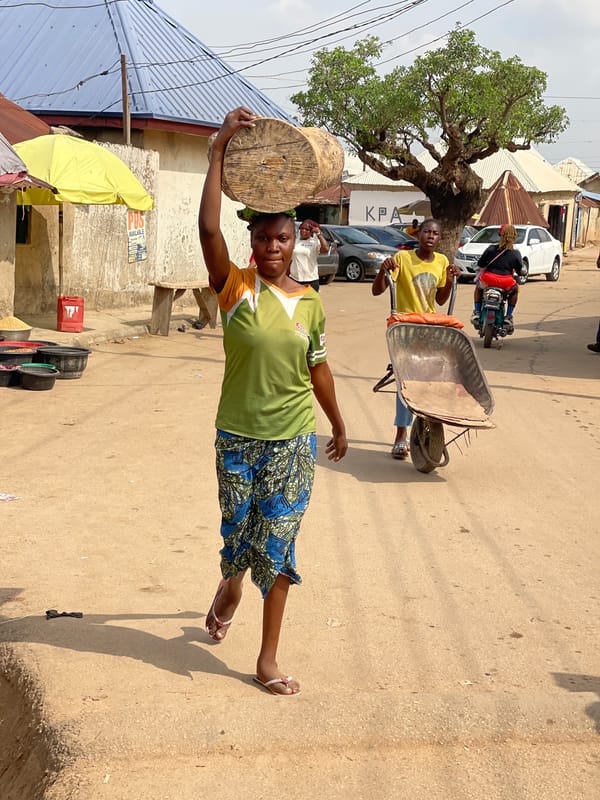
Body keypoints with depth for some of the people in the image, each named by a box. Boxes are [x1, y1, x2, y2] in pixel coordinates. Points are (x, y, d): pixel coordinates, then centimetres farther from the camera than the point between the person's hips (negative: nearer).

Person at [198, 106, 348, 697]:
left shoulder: (309, 302, 2)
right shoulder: (235, 288, -7)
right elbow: (208, 228, -22)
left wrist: (338, 425, 21)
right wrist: (219, 151, -22)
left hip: (293, 441, 1)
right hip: (238, 438, -1)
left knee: (277, 546, 3)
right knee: (238, 537, 9)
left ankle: (268, 660, 14)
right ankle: (230, 589, 48)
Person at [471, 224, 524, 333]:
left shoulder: (491, 249, 2)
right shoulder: (515, 254, 2)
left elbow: (480, 265, 5)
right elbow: (520, 271, 9)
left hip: (488, 280, 0)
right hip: (506, 284, 0)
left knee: (478, 285, 35)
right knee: (515, 290, 34)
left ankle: (476, 312, 23)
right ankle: (508, 317, 23)